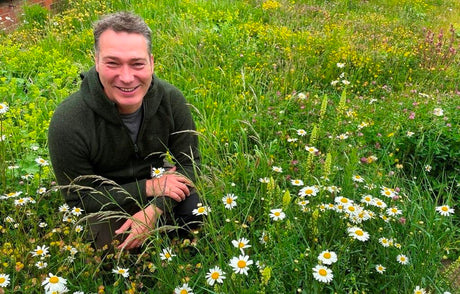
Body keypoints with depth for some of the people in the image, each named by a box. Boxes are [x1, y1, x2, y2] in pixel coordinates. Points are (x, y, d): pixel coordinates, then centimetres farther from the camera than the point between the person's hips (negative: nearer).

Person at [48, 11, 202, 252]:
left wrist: (154, 209, -28)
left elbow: (188, 163, -10)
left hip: (157, 182, 2)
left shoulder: (171, 99, -19)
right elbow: (79, 199, -17)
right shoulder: (67, 123, -28)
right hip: (107, 203, -2)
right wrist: (147, 188, -25)